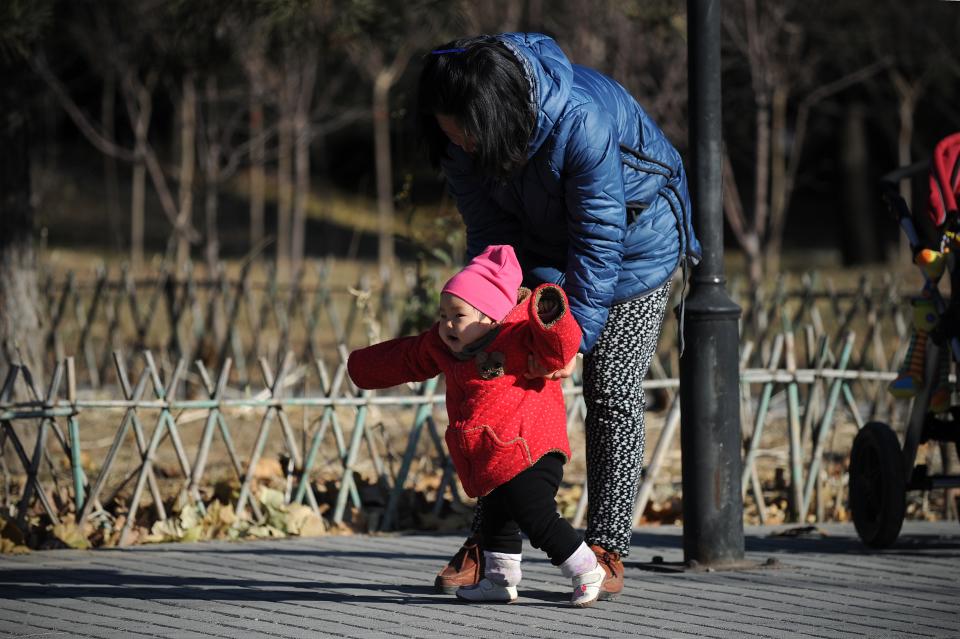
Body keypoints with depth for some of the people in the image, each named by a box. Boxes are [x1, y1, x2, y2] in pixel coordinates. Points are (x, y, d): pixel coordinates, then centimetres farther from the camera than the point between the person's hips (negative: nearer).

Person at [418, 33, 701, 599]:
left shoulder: (582, 120, -40)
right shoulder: (457, 136, -23)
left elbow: (599, 239, -33)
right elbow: (490, 229, -13)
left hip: (633, 242, -5)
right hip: (545, 248, 5)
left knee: (612, 395, -7)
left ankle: (607, 548, -1)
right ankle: (489, 542, 4)